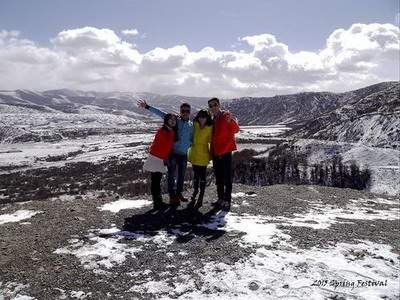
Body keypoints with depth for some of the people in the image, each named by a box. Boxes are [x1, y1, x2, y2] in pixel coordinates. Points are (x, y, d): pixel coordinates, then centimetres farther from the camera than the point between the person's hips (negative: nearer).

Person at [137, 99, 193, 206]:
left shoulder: (192, 125, 5)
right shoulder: (175, 120, -4)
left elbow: (193, 140, 13)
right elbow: (160, 113, -10)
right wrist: (147, 107, -17)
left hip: (184, 154, 4)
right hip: (173, 152, -4)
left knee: (182, 175, 14)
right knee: (172, 174, 1)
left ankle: (179, 193, 32)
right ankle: (172, 196, 11)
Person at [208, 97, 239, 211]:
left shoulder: (226, 115, -7)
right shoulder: (213, 120, 16)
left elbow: (235, 130, -19)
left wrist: (231, 121, -36)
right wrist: (212, 150, 11)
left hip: (225, 151, -8)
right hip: (216, 152, 8)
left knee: (227, 177, -6)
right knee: (218, 177, 14)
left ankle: (227, 201, -4)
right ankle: (221, 199, 23)